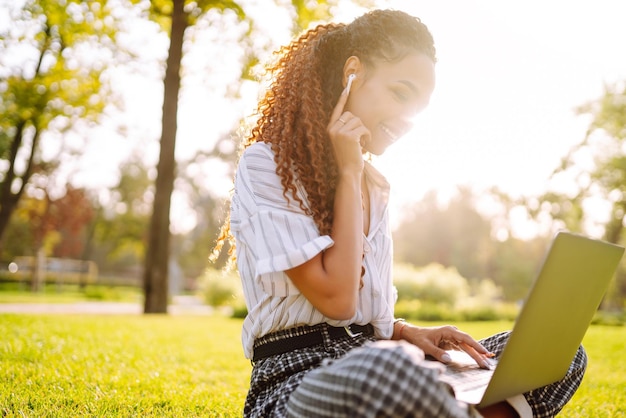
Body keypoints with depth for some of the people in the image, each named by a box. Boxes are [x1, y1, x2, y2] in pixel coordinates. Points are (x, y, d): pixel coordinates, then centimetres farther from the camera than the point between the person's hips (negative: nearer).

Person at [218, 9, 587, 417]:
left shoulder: (376, 186, 17)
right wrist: (348, 173, -6)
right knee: (394, 371, -41)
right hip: (296, 380, -7)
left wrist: (407, 332, 0)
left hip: (372, 360, 7)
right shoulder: (266, 164, -5)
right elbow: (336, 301, -11)